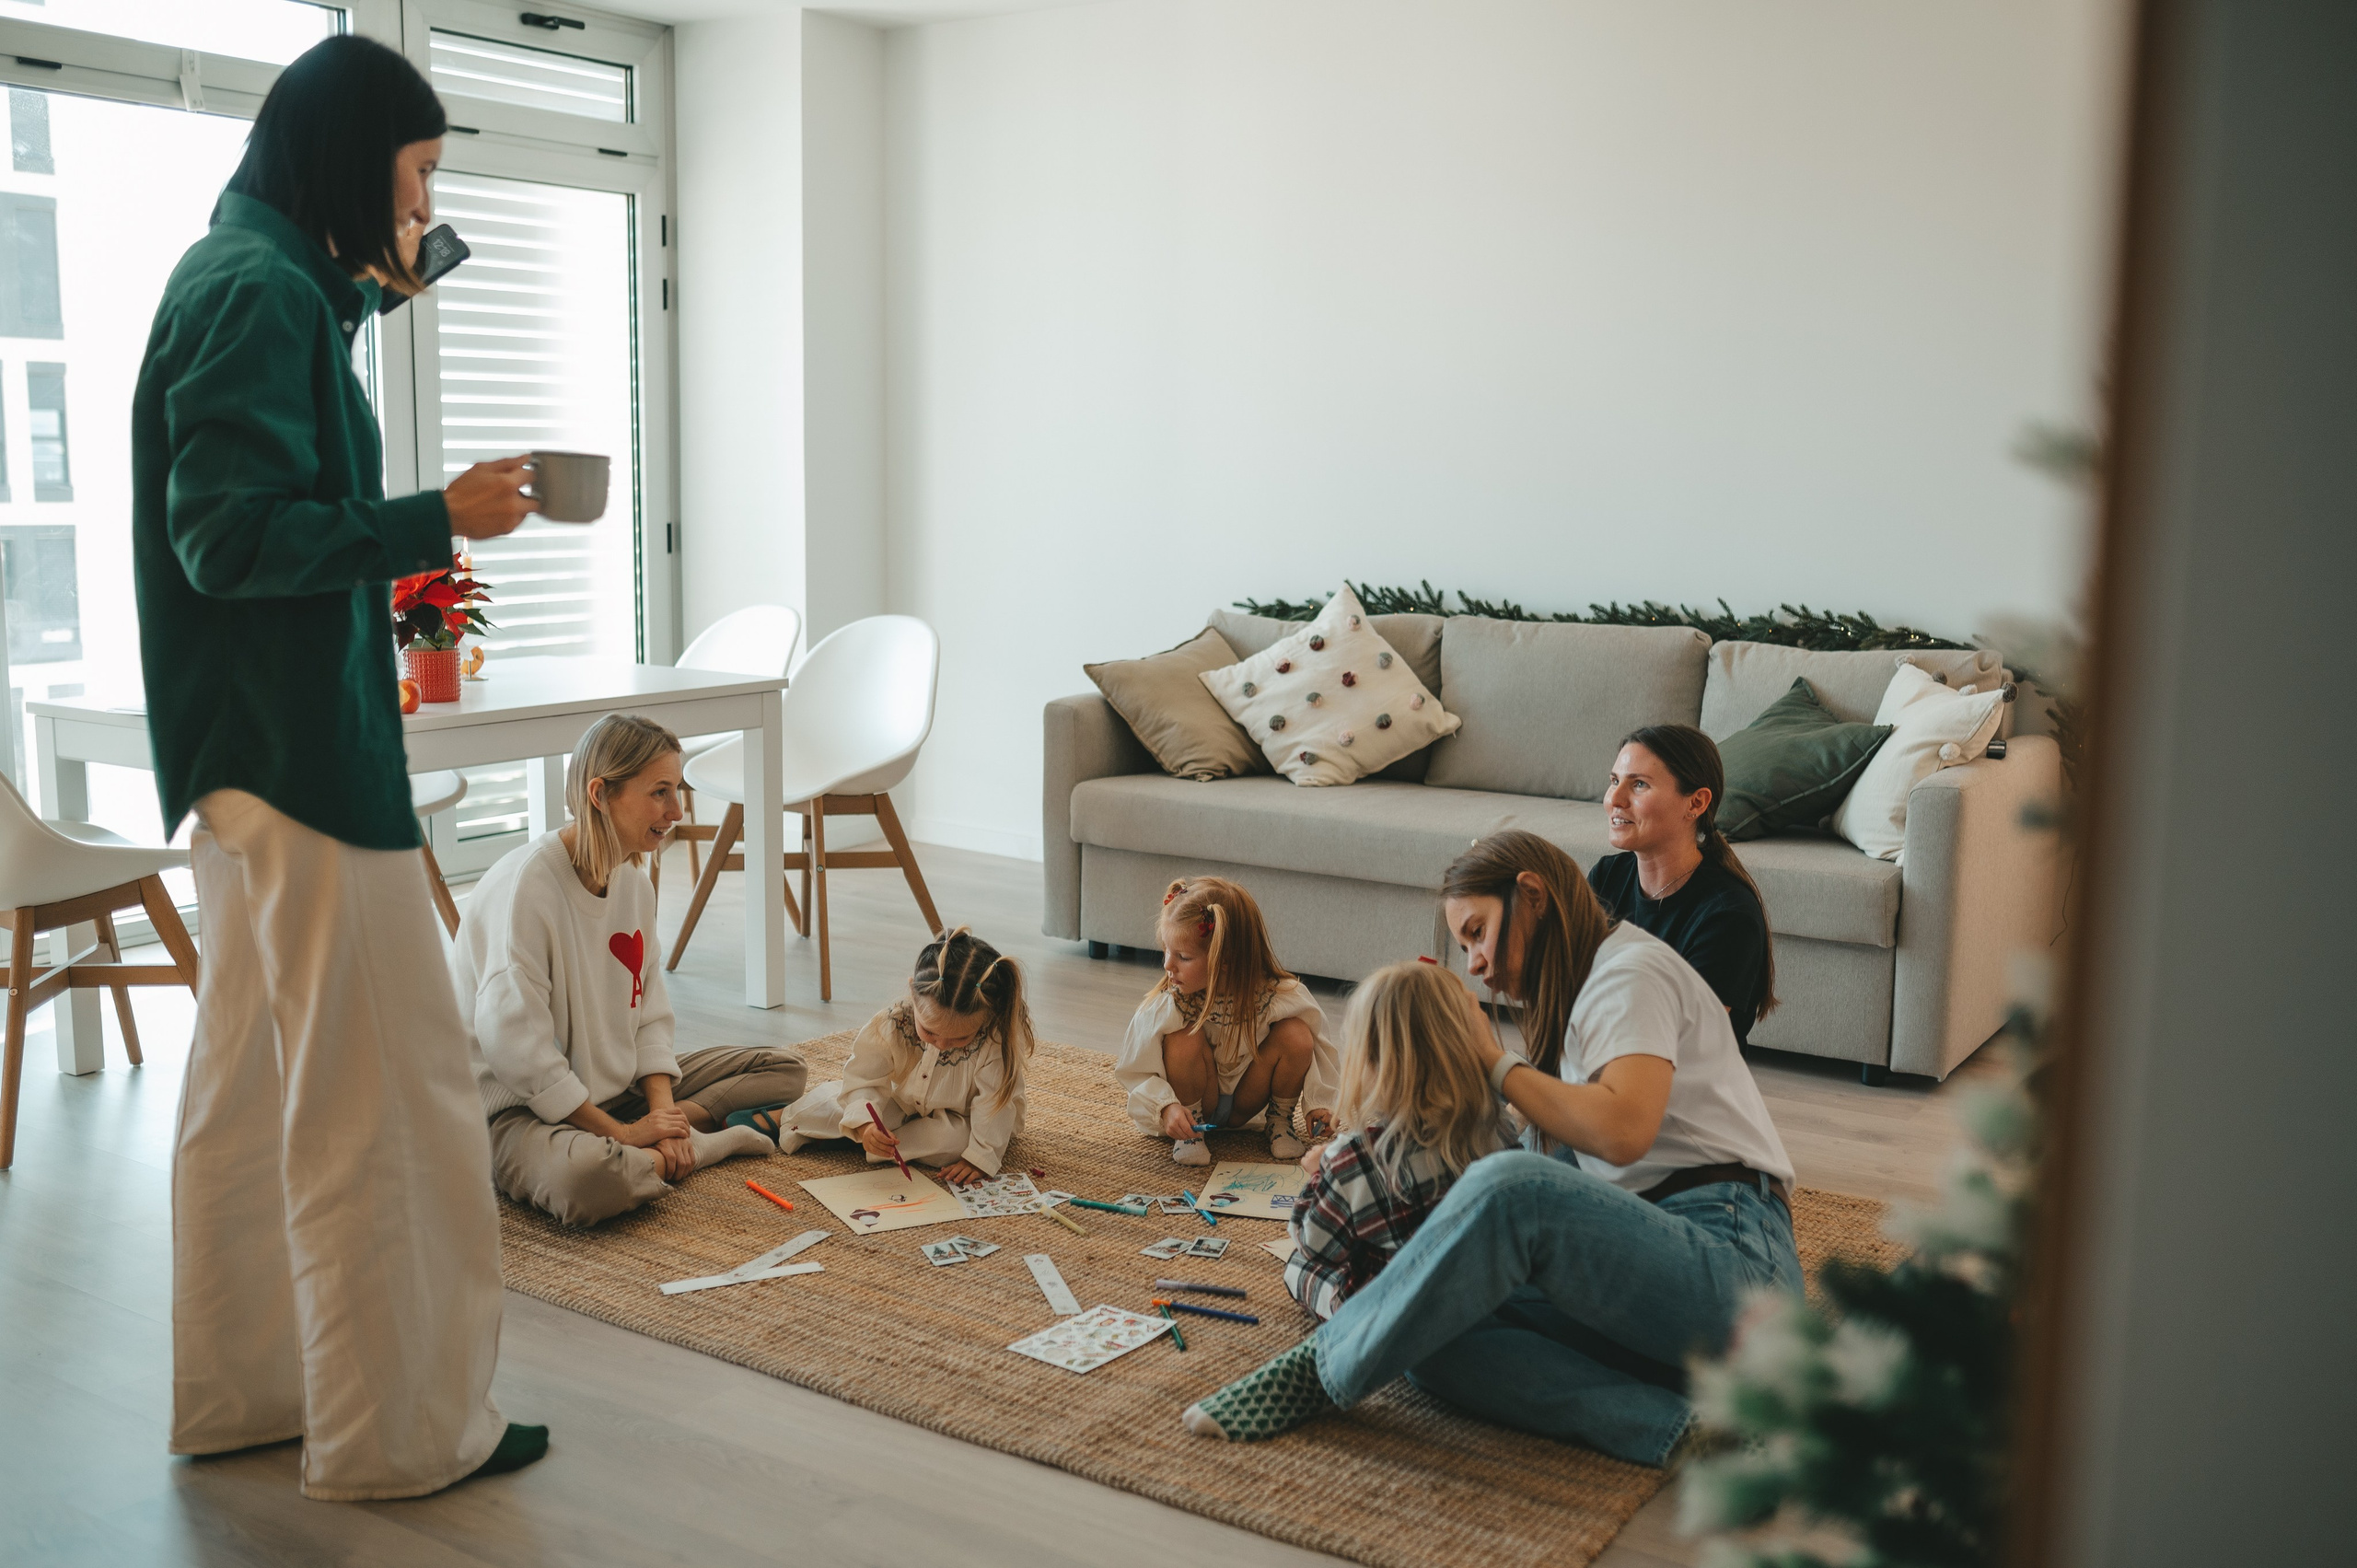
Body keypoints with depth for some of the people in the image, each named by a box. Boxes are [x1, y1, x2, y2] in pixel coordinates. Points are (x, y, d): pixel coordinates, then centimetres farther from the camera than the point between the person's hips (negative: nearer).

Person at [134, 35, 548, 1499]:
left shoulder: (256, 279, 17)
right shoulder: (264, 293, -14)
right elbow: (232, 536, -20)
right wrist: (438, 522, -17)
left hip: (250, 750, 11)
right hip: (301, 752, -11)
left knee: (251, 1080, 16)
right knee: (382, 1094, -4)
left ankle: (238, 1391, 28)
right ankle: (400, 1431, 7)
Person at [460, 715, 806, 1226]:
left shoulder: (634, 881, 4)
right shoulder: (525, 886, -22)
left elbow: (650, 1016, 6)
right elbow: (516, 1050, -25)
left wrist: (661, 1111, -11)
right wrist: (621, 1133, -20)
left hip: (620, 1088, 8)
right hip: (520, 1108, -8)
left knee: (784, 1069, 4)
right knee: (590, 1179, -41)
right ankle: (706, 1143, -13)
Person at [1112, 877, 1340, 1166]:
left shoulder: (1282, 997, -24)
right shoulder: (1166, 1006, -26)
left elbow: (1318, 1044, -7)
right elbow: (1136, 1071, -17)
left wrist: (1320, 1104, -15)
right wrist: (1166, 1107, -33)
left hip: (1247, 1102, 1)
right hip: (1194, 1101, -1)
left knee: (1296, 1035, -24)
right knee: (1184, 1039, -33)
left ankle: (1280, 1121, 1)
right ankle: (1189, 1132, -8)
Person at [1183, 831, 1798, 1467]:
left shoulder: (1632, 967, -3)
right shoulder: (1580, 994, 26)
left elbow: (1621, 1129, -21)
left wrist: (1494, 1061, -6)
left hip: (1733, 1258, -9)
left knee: (1512, 1187, -34)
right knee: (1428, 1331, -14)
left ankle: (1319, 1369, -19)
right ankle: (1670, 1419, -26)